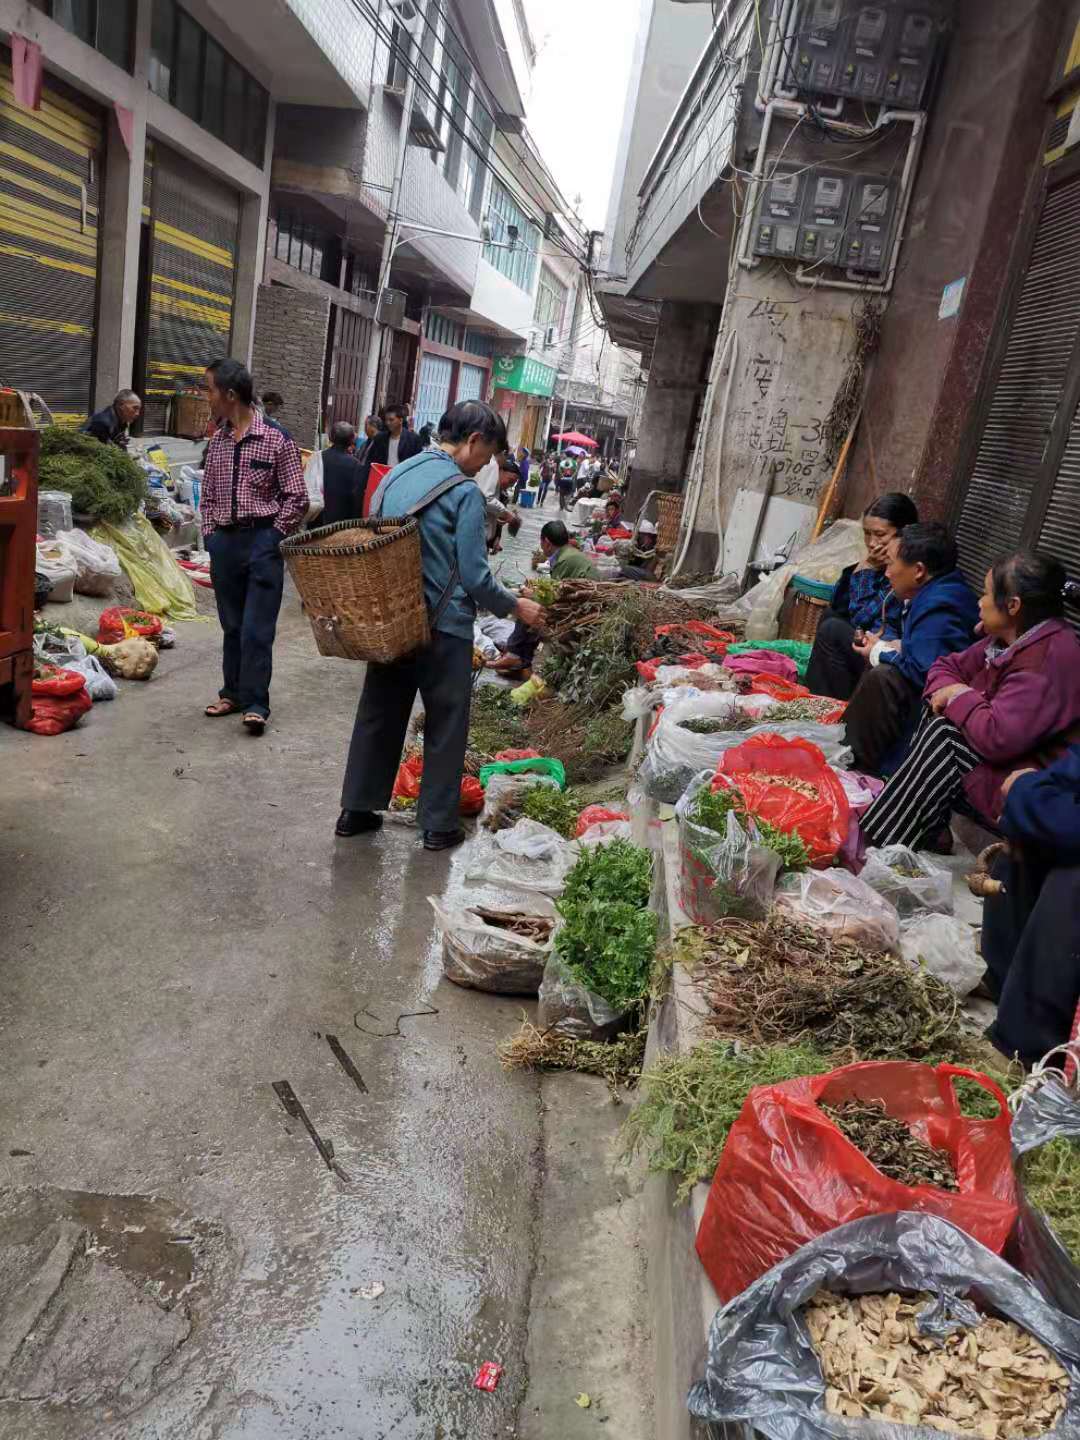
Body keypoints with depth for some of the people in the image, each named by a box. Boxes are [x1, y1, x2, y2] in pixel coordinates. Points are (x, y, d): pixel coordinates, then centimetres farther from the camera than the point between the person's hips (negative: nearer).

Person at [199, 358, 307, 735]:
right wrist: (210, 533, 7)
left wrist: (272, 538, -9)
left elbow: (297, 498, -7)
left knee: (256, 628, -5)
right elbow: (208, 494, 18)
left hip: (262, 540, -6)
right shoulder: (216, 440, 10)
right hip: (223, 541, 6)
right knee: (231, 625, 13)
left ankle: (255, 703, 1)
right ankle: (233, 692, 24)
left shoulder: (277, 439, -8)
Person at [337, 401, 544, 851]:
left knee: (379, 715, 15)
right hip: (443, 627, -6)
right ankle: (438, 823, 15)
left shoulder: (396, 474, 7)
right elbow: (474, 575, -14)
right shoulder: (463, 491, -14)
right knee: (445, 726, 7)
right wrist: (516, 606, 0)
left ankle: (357, 809, 23)